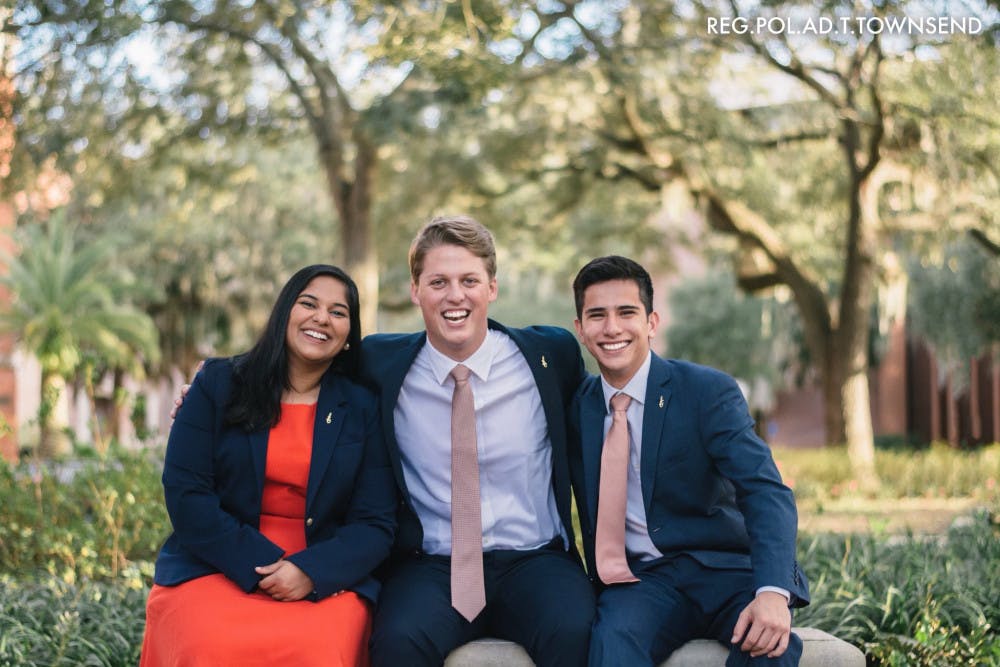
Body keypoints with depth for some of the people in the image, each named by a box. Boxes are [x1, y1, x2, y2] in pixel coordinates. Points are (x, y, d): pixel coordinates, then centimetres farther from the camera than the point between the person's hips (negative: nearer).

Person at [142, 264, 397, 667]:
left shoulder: (363, 410, 9)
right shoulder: (218, 384, 7)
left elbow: (375, 525, 3)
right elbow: (185, 494, -1)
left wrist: (310, 572, -15)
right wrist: (260, 566, -12)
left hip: (323, 582, 0)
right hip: (213, 571, 0)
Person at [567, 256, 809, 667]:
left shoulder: (709, 390, -4)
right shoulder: (578, 408, 9)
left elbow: (766, 493, -15)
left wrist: (772, 592, -31)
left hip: (722, 571, -1)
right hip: (637, 582, 1)